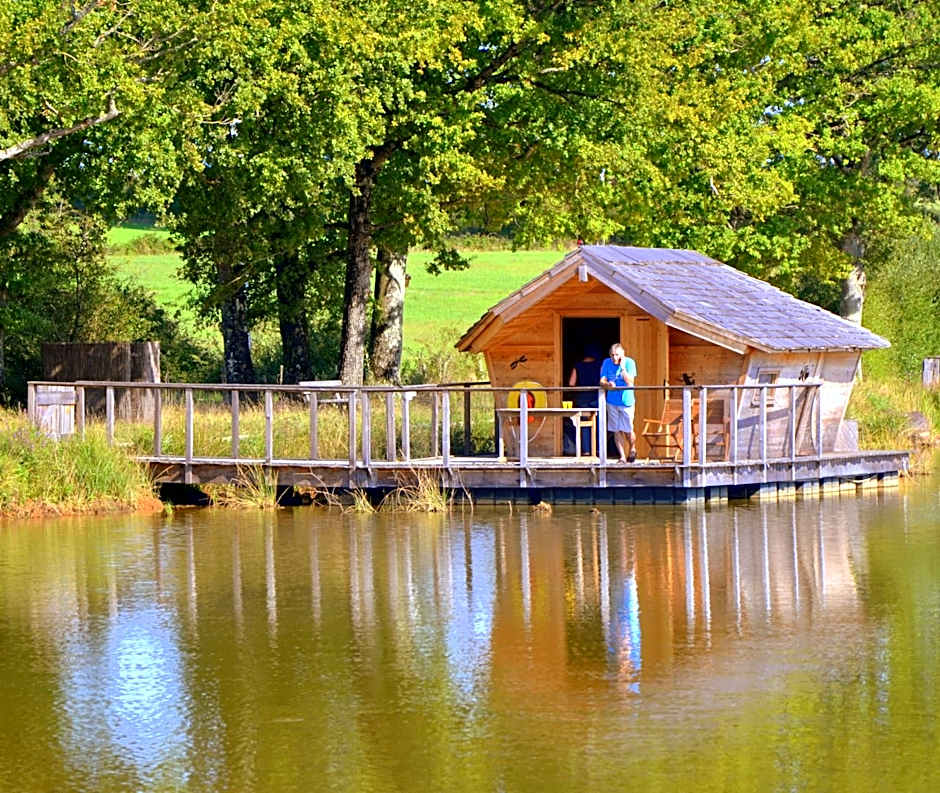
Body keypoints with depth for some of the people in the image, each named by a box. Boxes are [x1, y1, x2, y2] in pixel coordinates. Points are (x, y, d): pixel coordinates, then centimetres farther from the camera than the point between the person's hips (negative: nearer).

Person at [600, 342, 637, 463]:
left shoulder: (629, 363, -8)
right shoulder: (607, 363, 0)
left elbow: (630, 382, -16)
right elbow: (602, 381, -5)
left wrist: (623, 367, -24)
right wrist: (608, 385, -28)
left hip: (626, 401, -2)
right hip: (612, 402, 2)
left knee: (628, 431, 1)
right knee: (617, 430, 2)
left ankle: (632, 449, 30)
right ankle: (622, 457, 8)